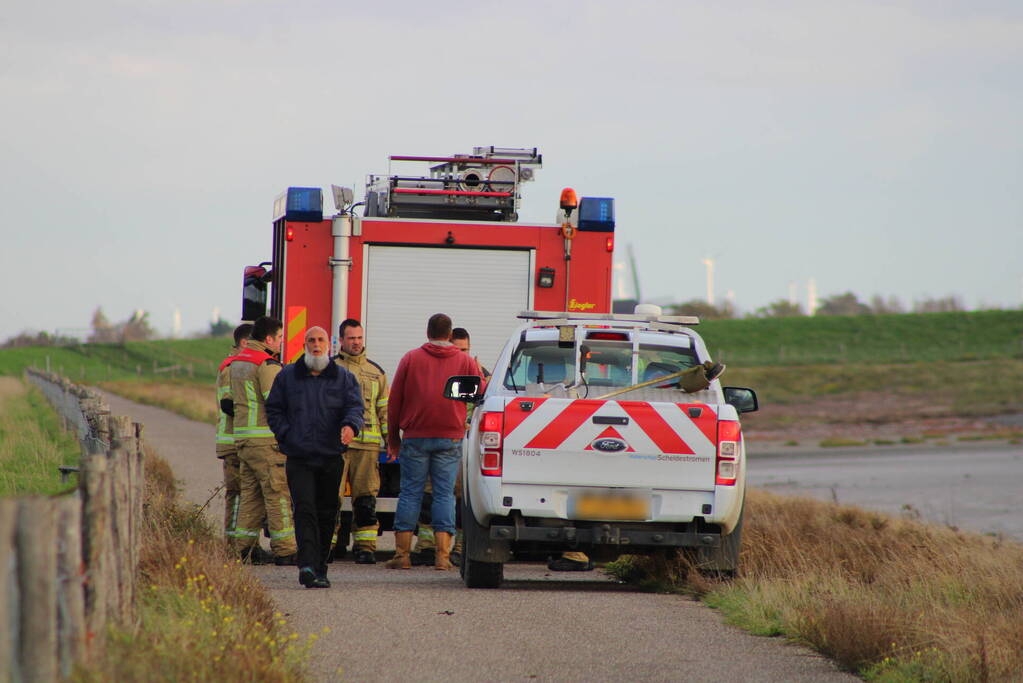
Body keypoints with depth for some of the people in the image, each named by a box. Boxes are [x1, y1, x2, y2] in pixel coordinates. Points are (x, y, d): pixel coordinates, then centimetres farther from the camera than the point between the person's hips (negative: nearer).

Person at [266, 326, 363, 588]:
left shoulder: (344, 378, 9)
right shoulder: (287, 376, 9)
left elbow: (355, 406, -2)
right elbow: (274, 409, 12)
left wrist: (350, 425, -25)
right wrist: (287, 436, -2)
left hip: (331, 458, 2)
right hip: (299, 458, -2)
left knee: (327, 514, 6)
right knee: (305, 509, -15)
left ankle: (319, 568, 16)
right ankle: (308, 566, -26)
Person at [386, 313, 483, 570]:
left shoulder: (411, 358, 4)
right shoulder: (465, 361, 4)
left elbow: (395, 401, 4)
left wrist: (393, 438, 11)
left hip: (415, 437, 0)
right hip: (450, 438, 0)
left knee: (410, 492, 3)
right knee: (445, 494, 2)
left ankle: (402, 554, 1)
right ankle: (443, 554, -4)